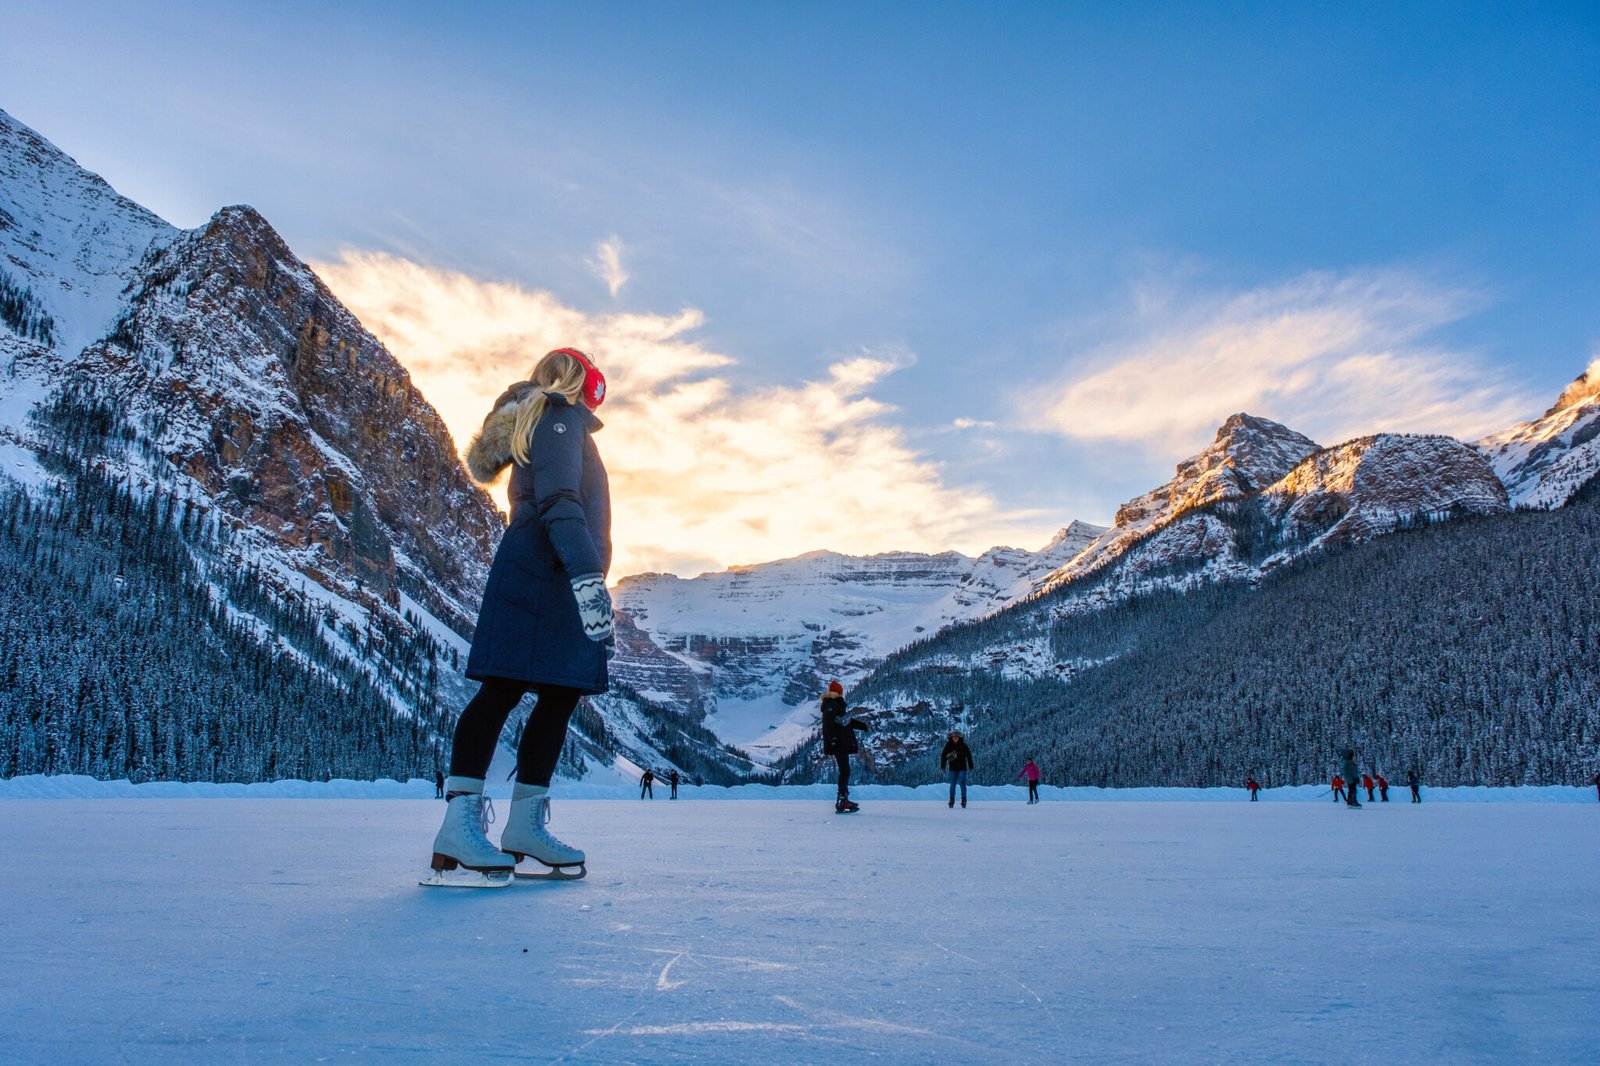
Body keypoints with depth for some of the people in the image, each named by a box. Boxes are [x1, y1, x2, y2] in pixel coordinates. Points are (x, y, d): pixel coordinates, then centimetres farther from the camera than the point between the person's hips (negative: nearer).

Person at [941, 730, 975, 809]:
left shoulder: (963, 745, -4)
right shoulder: (948, 745, -1)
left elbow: (969, 755, 1)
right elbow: (943, 756, 5)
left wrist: (970, 766, 0)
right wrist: (943, 766, 3)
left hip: (962, 768, -1)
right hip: (953, 768, 1)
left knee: (962, 784, -8)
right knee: (952, 785, 5)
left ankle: (964, 800, 3)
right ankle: (952, 800, 14)